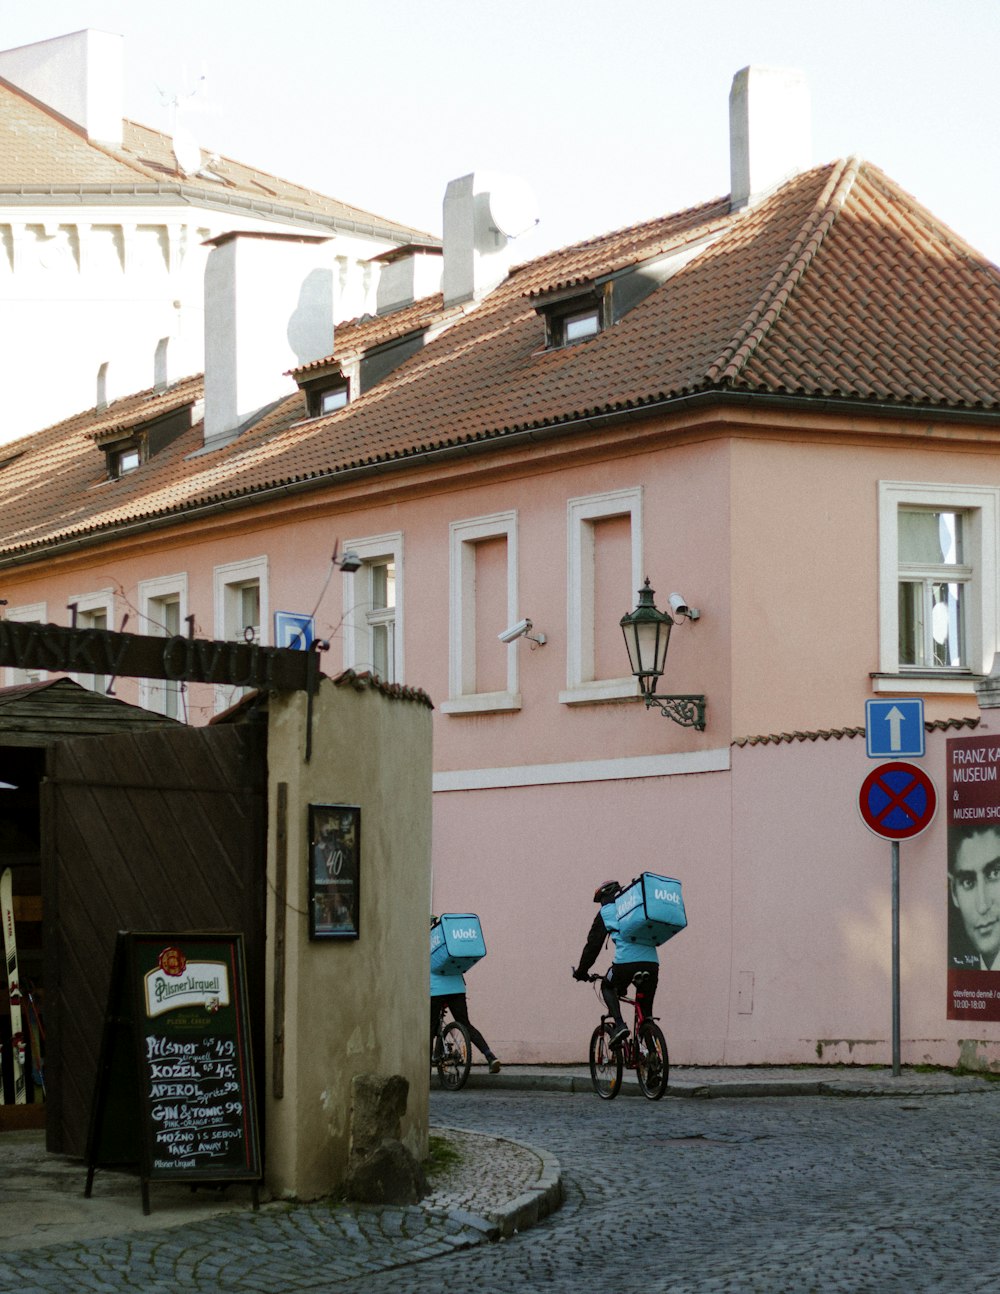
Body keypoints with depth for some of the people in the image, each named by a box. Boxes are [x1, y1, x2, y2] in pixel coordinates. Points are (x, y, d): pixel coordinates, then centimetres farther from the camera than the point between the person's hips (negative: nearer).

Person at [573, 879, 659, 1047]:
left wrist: (582, 970, 24)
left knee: (608, 987, 26)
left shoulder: (606, 912, 15)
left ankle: (619, 1025, 3)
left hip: (626, 960, -4)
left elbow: (593, 944, 14)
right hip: (651, 961, 4)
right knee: (645, 1011, 15)